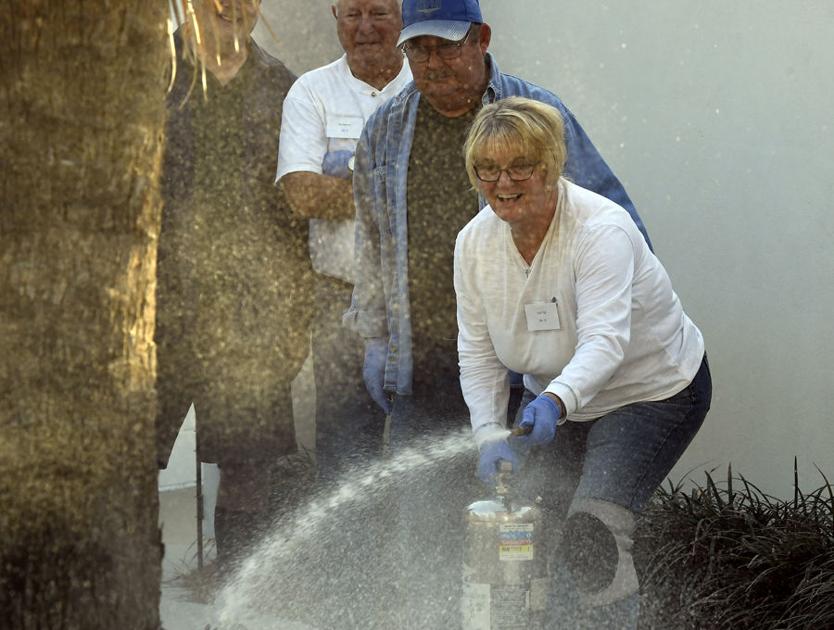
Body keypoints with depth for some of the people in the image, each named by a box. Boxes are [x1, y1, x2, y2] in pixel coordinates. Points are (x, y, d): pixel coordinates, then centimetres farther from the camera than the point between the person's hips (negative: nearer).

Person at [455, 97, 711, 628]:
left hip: (654, 390, -6)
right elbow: (478, 354, -5)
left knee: (592, 533, -22)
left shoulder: (601, 230, -28)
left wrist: (554, 401, -57)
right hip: (554, 396, 7)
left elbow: (605, 341, -40)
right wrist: (490, 434, -18)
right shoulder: (475, 242, -9)